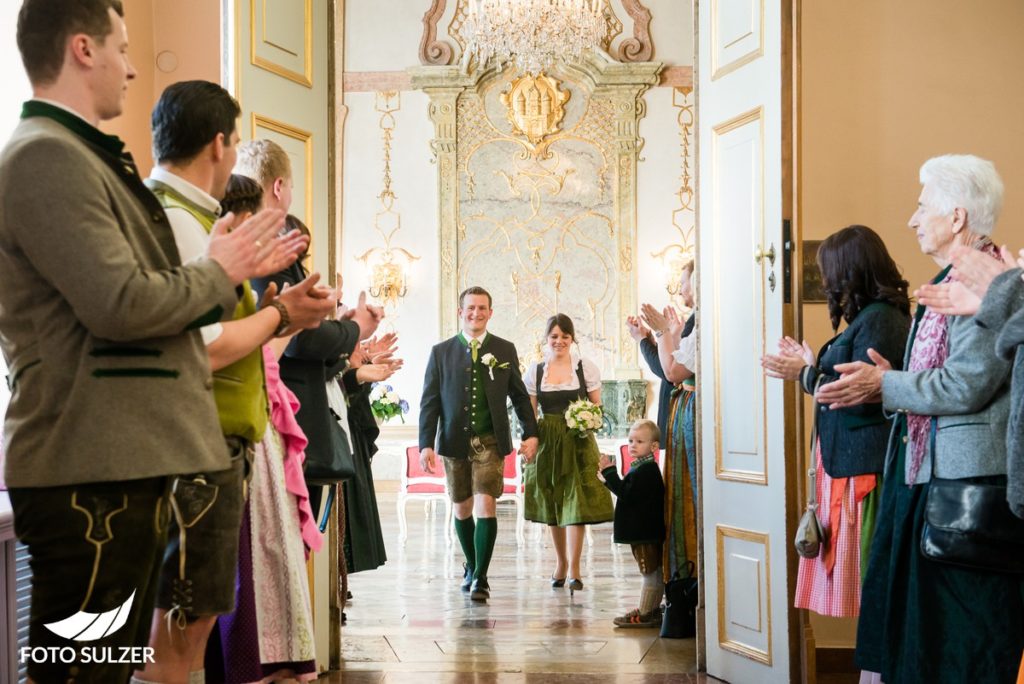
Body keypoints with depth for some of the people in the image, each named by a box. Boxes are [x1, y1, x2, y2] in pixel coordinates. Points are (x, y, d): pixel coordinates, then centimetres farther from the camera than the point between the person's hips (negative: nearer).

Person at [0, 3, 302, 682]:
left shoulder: (79, 156, 19)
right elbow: (122, 305, -22)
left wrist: (233, 269, 14)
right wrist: (215, 271, -6)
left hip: (126, 460, 11)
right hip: (89, 470, -11)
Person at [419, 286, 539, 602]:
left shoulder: (505, 350, 5)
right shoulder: (441, 352, 4)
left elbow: (520, 396, 10)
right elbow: (429, 401, 2)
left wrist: (530, 433, 2)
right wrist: (426, 444, -6)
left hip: (490, 442, -1)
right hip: (455, 442, 1)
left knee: (486, 505, -12)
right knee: (462, 509, 11)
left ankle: (480, 577, -7)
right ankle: (471, 566, 32)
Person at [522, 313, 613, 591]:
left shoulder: (586, 368, 1)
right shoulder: (535, 370, 6)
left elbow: (597, 407, 6)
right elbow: (529, 412, 7)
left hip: (578, 442, -2)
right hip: (547, 443, 2)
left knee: (575, 504, -9)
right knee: (551, 505, 9)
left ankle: (574, 568, -6)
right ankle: (560, 562, 24)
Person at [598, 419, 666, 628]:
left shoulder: (646, 470, -18)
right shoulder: (645, 468, 16)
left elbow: (627, 494, -23)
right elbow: (630, 493, 18)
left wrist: (609, 472, -19)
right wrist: (610, 477, 12)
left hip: (646, 533, -11)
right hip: (647, 531, 11)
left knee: (651, 572, -5)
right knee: (654, 572, 15)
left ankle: (645, 614, -3)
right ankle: (652, 610, 24)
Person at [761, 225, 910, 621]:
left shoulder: (879, 320, -14)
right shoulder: (873, 316, 16)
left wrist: (806, 376, -10)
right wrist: (812, 368, 17)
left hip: (864, 467, -10)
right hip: (849, 461, 10)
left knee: (869, 574, -6)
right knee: (866, 575, 10)